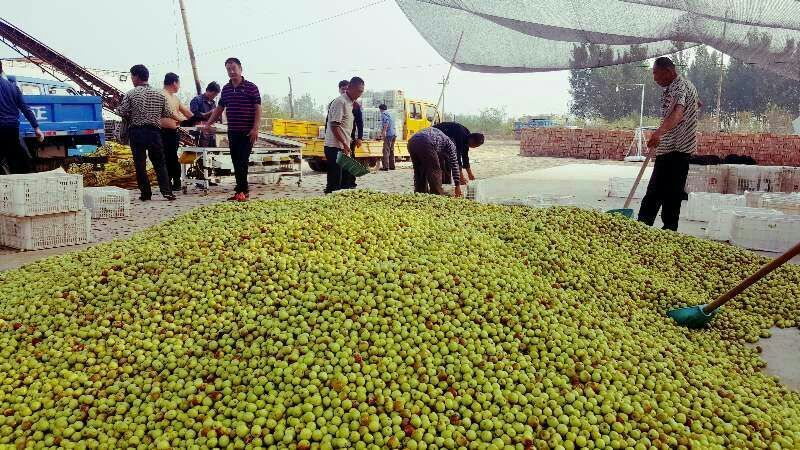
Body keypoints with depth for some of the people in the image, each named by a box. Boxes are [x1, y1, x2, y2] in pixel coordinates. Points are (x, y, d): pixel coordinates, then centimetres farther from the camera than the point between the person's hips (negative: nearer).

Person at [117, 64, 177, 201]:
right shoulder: (159, 94, 4)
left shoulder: (130, 94, -4)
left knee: (140, 163, 5)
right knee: (159, 163, 7)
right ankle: (167, 191, -6)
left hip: (137, 132, -2)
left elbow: (121, 112, -3)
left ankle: (145, 193, 7)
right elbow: (167, 113, 8)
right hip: (154, 131, 2)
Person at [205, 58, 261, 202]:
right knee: (236, 161, 7)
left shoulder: (251, 87, -4)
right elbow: (219, 108, 20)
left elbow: (258, 109, -8)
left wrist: (255, 128, -17)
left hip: (247, 132, -6)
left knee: (242, 161, -8)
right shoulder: (226, 88, 12)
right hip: (232, 131, 6)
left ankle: (242, 190, -5)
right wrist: (208, 123, 14)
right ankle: (242, 190, 13)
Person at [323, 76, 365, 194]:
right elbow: (334, 126, -18)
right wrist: (345, 144, -21)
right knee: (335, 182, -8)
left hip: (344, 146, 9)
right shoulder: (340, 102, -12)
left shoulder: (350, 103, 17)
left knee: (346, 177, 12)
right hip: (335, 147, -9)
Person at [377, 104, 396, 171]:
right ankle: (392, 166, 16)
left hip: (389, 134, -9)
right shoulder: (388, 114, 25)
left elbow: (386, 122, -19)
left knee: (386, 150, -9)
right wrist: (381, 133, 44)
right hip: (394, 134, 9)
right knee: (391, 150, 13)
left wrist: (384, 133, -21)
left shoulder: (383, 114, -2)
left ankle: (385, 166, -12)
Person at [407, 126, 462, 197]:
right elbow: (454, 165, 18)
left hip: (412, 142, 7)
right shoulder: (450, 143, 25)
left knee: (418, 173, 22)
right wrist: (457, 186, 22)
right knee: (435, 173, 8)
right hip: (426, 143, -7)